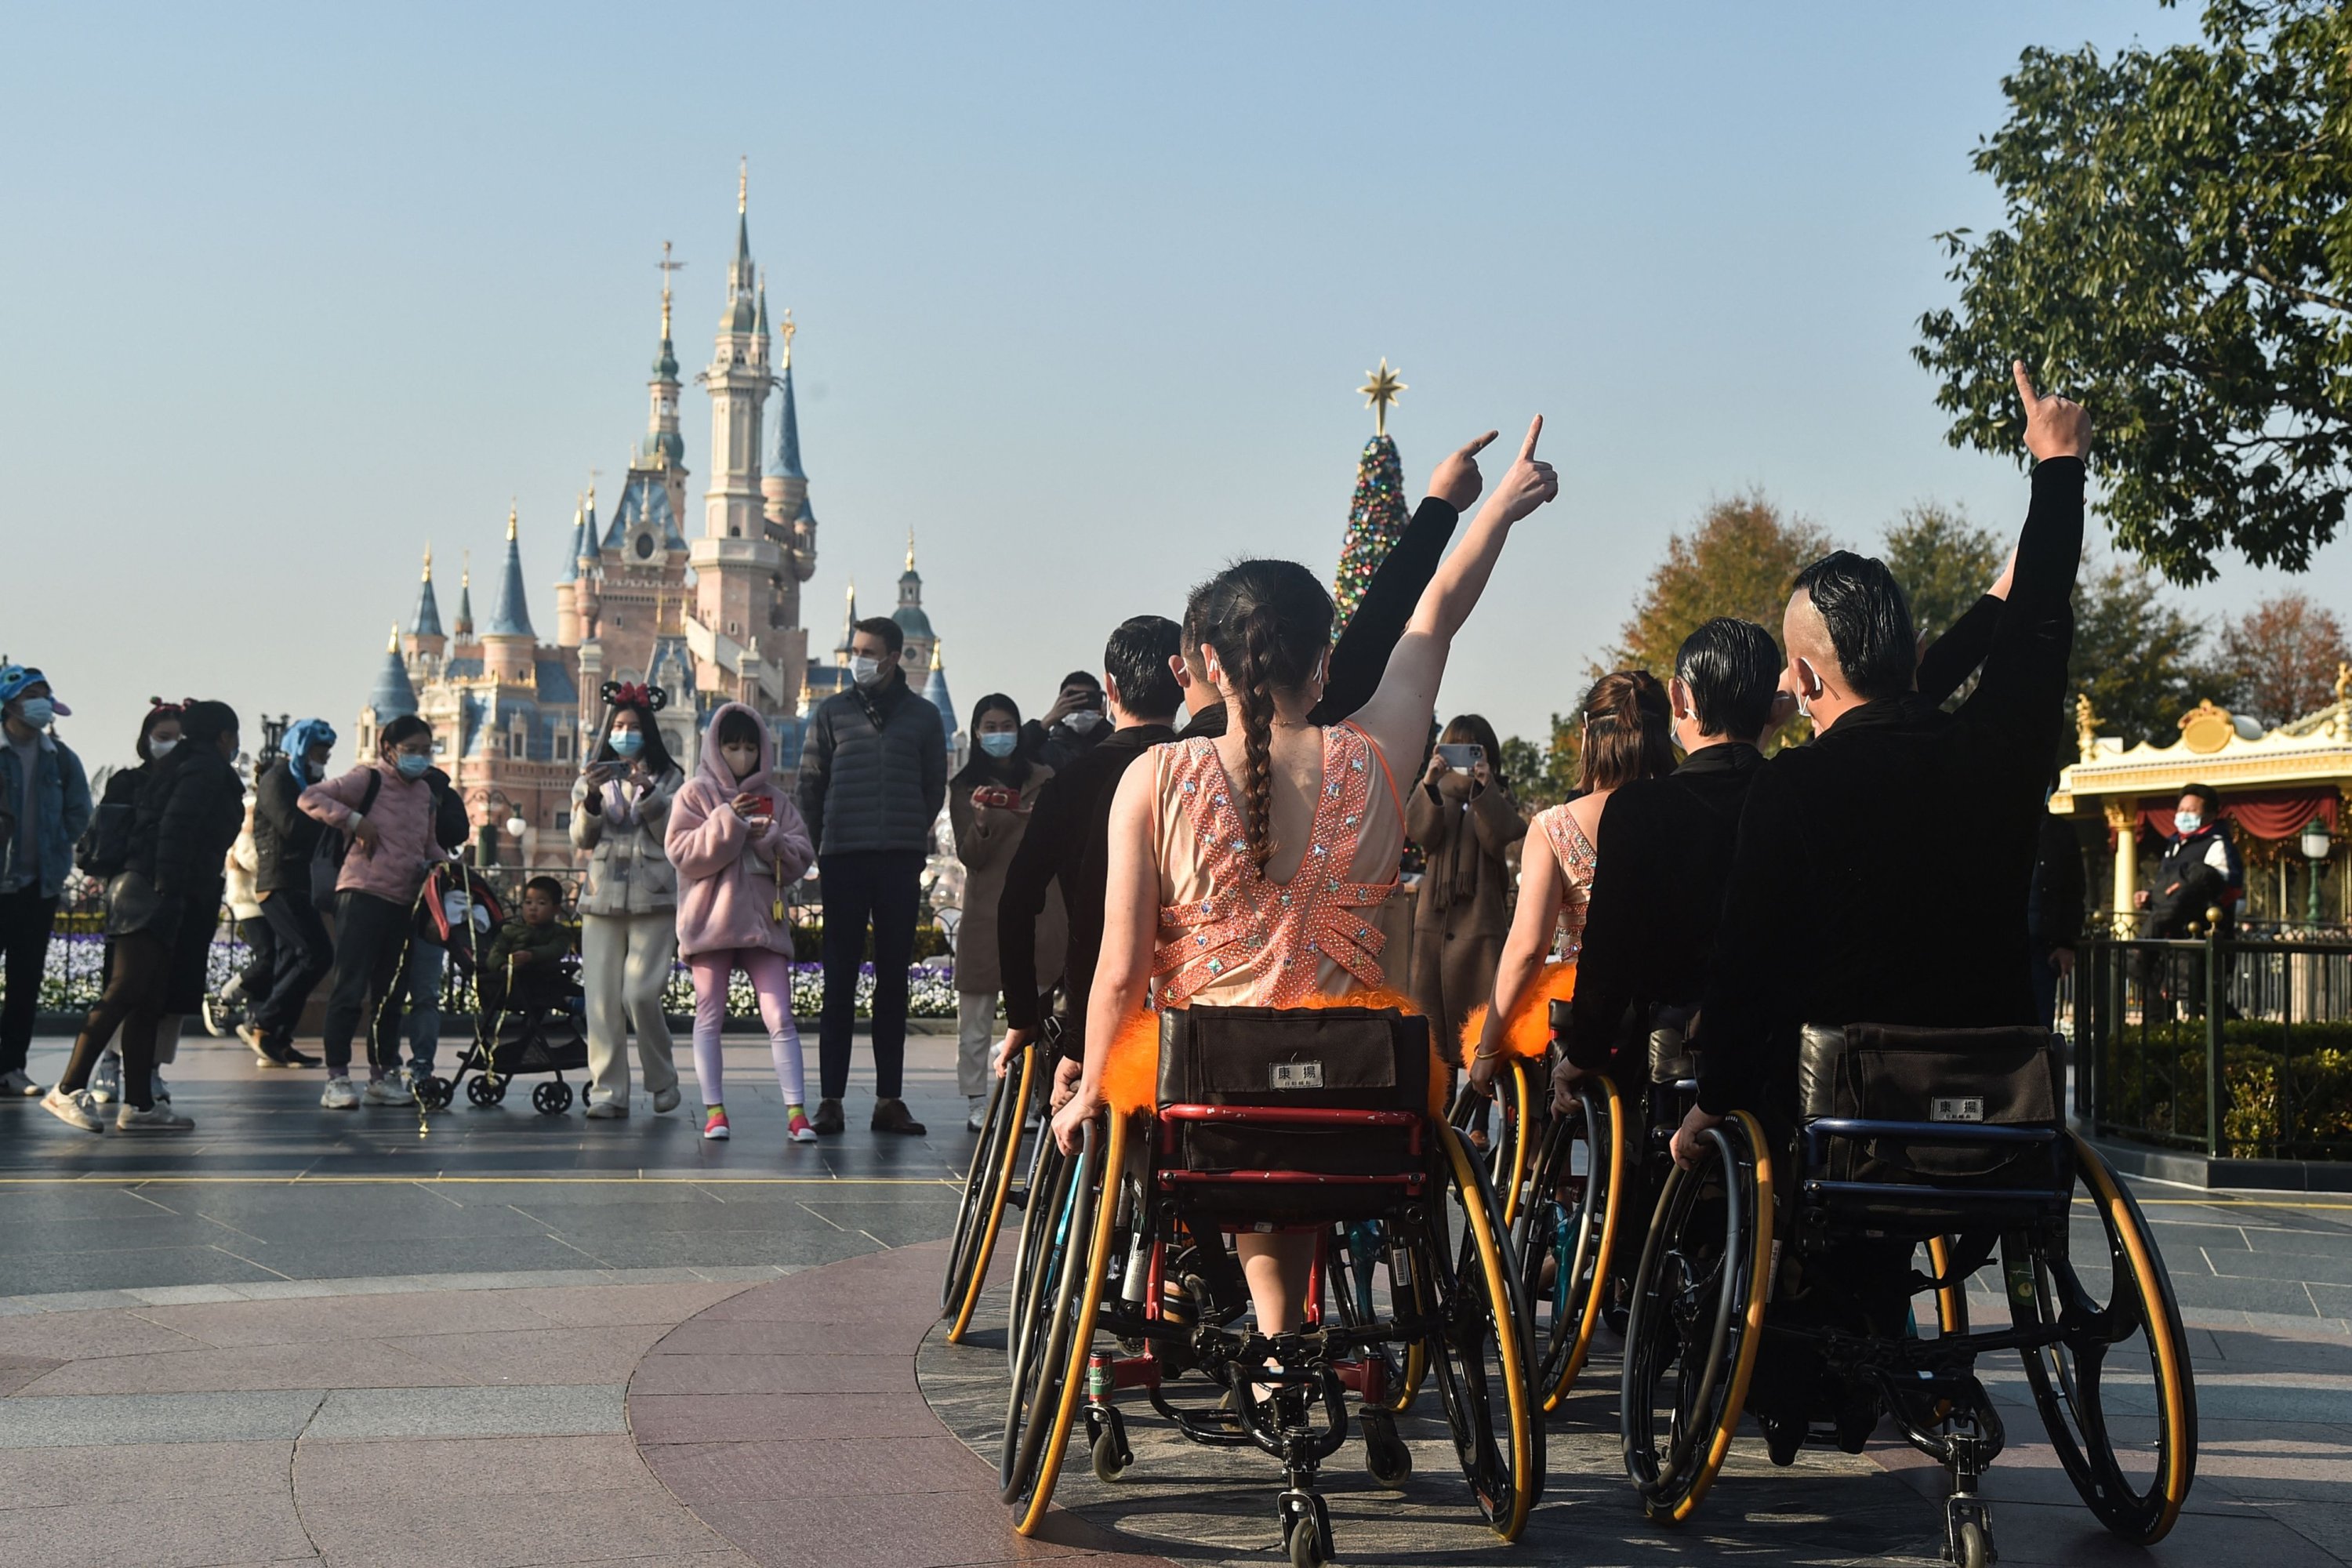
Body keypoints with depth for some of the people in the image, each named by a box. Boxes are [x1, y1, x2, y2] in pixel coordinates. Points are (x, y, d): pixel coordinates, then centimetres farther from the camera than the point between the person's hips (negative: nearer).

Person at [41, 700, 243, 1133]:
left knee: (150, 1003, 7)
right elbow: (176, 827, -16)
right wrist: (168, 887, -22)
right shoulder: (208, 770, -3)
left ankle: (139, 1105, 7)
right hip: (156, 897, -10)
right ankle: (68, 1089, -18)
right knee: (125, 992, -15)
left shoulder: (180, 767, 26)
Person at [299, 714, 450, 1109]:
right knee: (351, 988, -7)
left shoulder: (424, 793, 17)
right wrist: (354, 820, -20)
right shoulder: (369, 780, -4)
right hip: (363, 894, -7)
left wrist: (447, 864, 9)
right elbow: (310, 797, -13)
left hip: (405, 902, 7)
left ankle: (384, 1075, 19)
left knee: (390, 992, 12)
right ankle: (337, 1079, -5)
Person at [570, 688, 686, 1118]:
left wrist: (647, 791, -13)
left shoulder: (668, 777, 11)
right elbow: (581, 839, 8)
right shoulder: (592, 778, 17)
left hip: (654, 899, -2)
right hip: (602, 897, 2)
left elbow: (671, 835, 0)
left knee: (641, 993, -13)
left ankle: (663, 1079, 7)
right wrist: (593, 797, -9)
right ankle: (608, 1092, -1)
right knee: (602, 998, -5)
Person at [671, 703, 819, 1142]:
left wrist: (770, 840, -12)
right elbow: (681, 851, -8)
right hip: (710, 919, -1)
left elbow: (801, 855, 7)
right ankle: (714, 1110, 10)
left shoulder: (775, 798, 12)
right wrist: (728, 822, -16)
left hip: (763, 919, 1)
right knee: (710, 1016, 4)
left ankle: (796, 1112, -7)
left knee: (780, 1018, -6)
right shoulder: (695, 793, 4)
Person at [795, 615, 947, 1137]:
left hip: (900, 861, 1)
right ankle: (831, 1097, 0)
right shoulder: (832, 712, 7)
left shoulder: (922, 716, 9)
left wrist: (914, 838, 7)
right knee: (840, 980, -1)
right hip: (844, 859, -1)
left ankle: (889, 1098, 8)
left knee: (894, 980, 4)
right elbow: (810, 784, 7)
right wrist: (820, 847, 3)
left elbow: (935, 787, 13)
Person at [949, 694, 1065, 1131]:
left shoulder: (1042, 779, 11)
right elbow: (968, 857, 0)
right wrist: (981, 823, -20)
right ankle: (976, 1102, 0)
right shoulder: (965, 787, 6)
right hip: (986, 910, -1)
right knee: (977, 1012, -3)